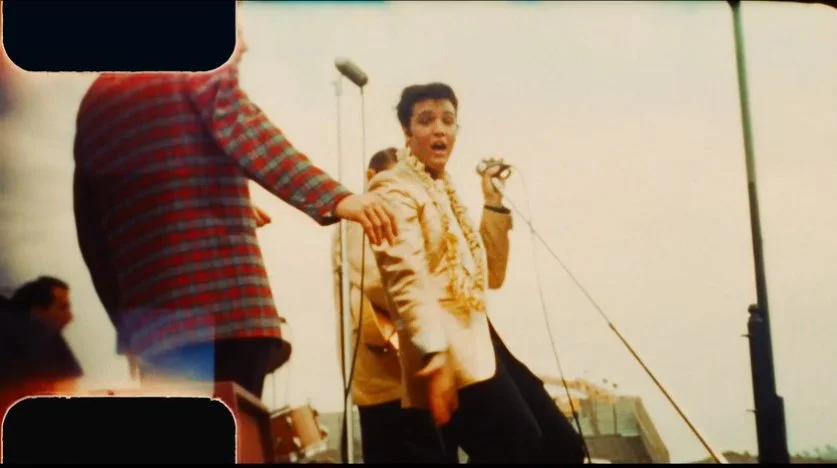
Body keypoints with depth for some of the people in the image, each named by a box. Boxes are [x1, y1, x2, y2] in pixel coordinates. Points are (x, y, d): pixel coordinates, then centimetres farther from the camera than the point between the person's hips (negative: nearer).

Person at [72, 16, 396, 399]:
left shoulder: (95, 101, 23)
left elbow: (91, 232, 22)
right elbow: (242, 129, -16)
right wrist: (335, 197, -29)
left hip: (148, 317, 7)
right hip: (222, 305, -7)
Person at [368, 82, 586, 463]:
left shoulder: (445, 189, 22)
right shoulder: (394, 189, -4)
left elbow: (490, 276, 23)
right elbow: (406, 279, -21)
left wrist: (494, 205, 13)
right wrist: (433, 355, -34)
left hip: (483, 342, 9)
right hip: (449, 353, -9)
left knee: (564, 445, 8)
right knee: (522, 448, -13)